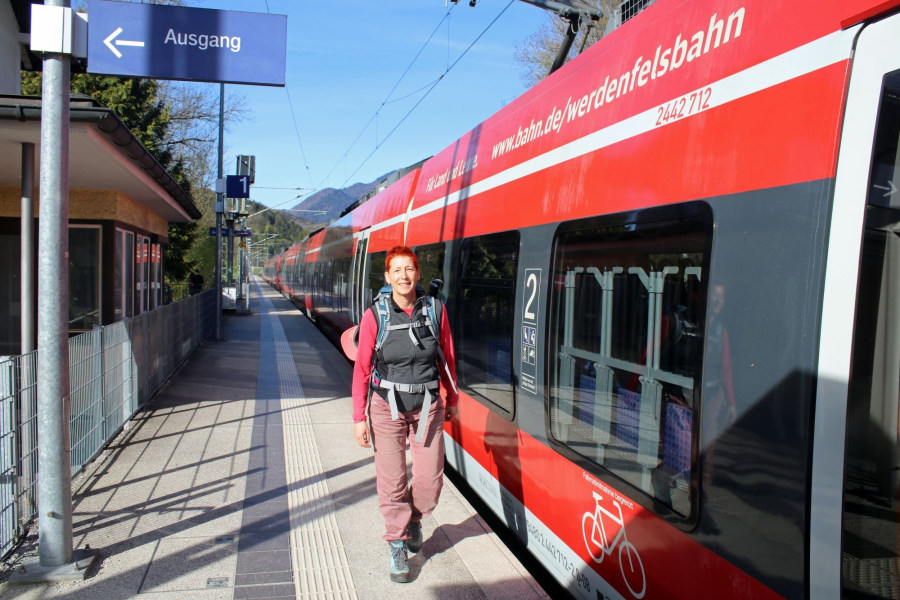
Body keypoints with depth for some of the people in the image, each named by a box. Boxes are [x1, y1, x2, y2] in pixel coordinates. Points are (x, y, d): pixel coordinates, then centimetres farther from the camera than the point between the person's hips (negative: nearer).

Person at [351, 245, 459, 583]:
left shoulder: (435, 310, -5)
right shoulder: (375, 317, -9)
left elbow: (447, 356, 6)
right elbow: (362, 369, -5)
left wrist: (451, 398, 14)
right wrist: (359, 418, -5)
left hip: (426, 405, 2)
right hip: (387, 406, -1)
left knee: (430, 479, 5)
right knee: (391, 482, 4)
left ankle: (414, 519, 38)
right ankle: (398, 545, 26)